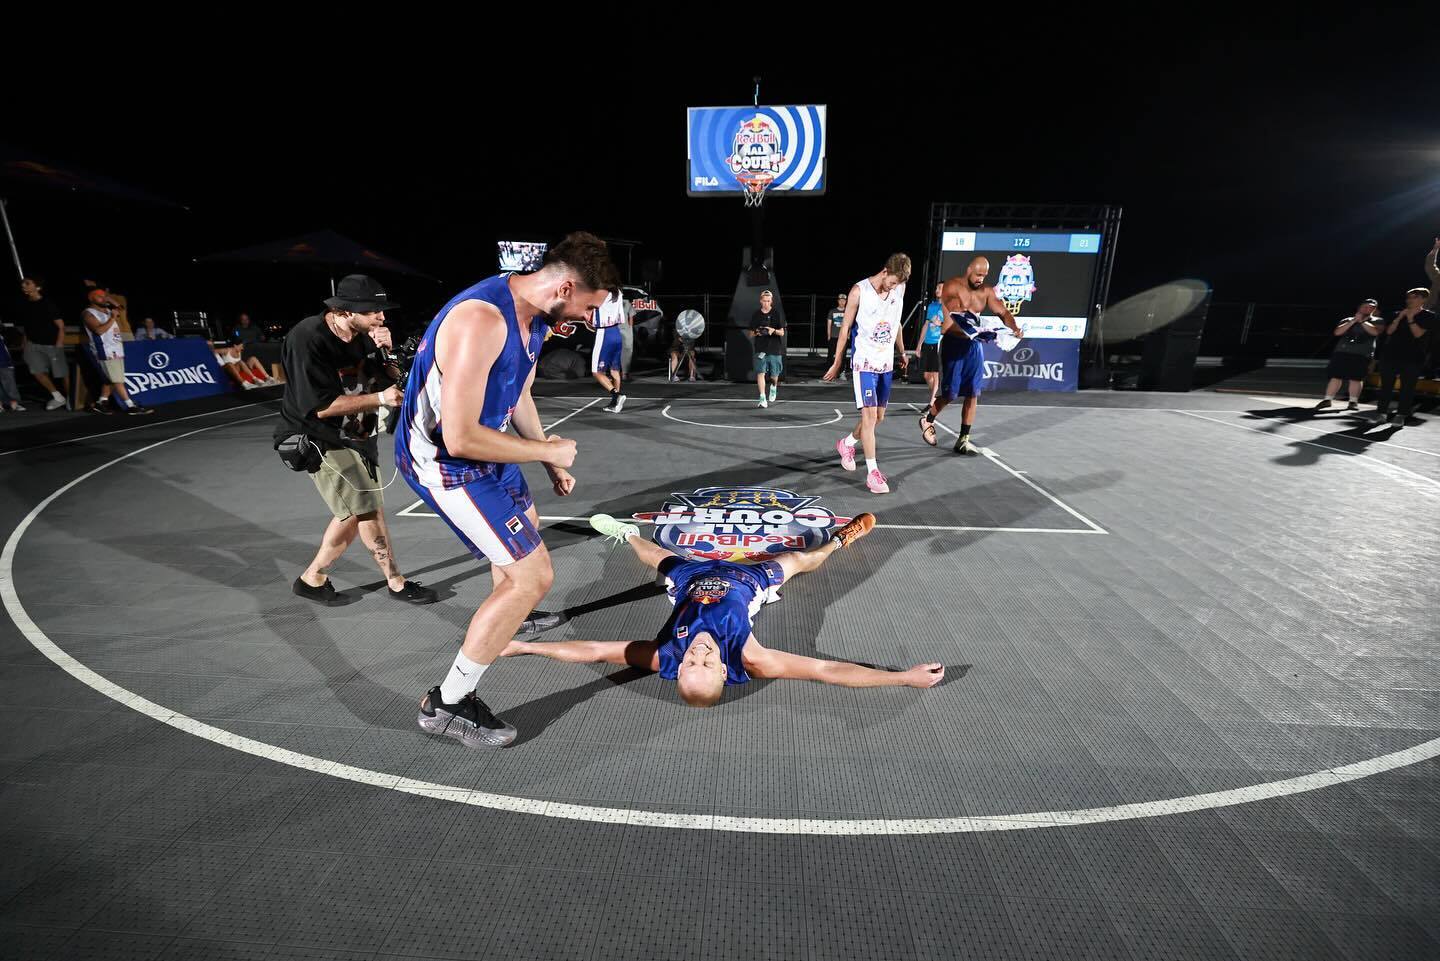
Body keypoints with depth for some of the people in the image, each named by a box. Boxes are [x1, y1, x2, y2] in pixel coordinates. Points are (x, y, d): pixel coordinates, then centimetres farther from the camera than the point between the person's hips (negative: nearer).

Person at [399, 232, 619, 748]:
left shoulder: (531, 315, 0)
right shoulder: (481, 320, -31)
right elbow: (460, 438, -34)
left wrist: (552, 463, 16)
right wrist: (548, 451, -22)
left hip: (485, 443, 10)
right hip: (445, 461, -10)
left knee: (525, 535, 31)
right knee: (534, 576, -11)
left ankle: (514, 615, 64)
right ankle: (446, 704, 5)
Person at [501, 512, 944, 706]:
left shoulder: (664, 659, -46)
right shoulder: (750, 663, -48)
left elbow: (594, 651, -41)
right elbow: (826, 670, -46)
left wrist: (519, 646, -39)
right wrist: (906, 677, -47)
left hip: (693, 581, 0)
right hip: (745, 581, 0)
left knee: (662, 558, 33)